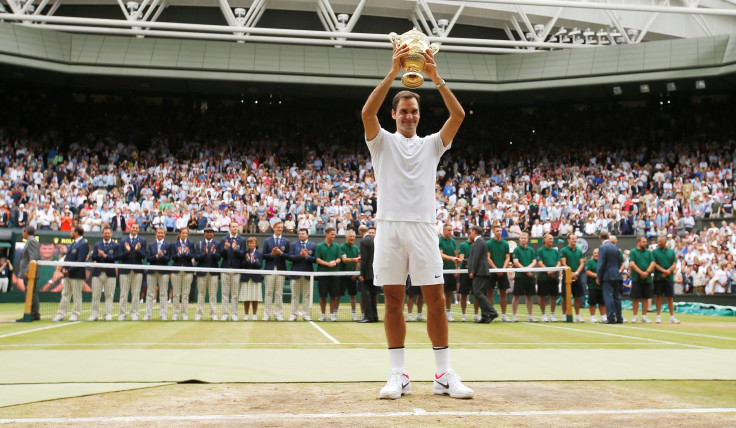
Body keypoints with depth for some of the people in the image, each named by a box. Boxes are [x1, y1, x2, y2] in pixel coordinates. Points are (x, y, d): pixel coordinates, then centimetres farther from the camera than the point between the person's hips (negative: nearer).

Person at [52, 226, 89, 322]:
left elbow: (80, 261, -18)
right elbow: (67, 258, 19)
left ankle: (75, 315, 6)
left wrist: (69, 271, -18)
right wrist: (63, 269, 0)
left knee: (76, 295, 0)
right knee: (65, 294, 9)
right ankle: (61, 314, 12)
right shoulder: (71, 245, 18)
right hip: (67, 274, 9)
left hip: (77, 275, -8)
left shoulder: (83, 244, -11)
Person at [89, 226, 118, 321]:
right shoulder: (97, 245, 16)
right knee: (95, 295, 3)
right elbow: (92, 257, 4)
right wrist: (98, 255, -15)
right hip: (97, 272, 2)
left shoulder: (115, 245, 6)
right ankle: (94, 314, 9)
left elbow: (115, 258, -7)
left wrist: (105, 256, -17)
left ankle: (108, 314, 5)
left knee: (109, 295, 0)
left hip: (110, 273, -2)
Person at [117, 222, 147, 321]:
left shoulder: (142, 241, 7)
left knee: (136, 293, 2)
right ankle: (122, 314, 9)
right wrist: (127, 251, -17)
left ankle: (134, 314, 8)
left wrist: (138, 250, -21)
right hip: (125, 269, 0)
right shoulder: (123, 241, 7)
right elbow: (119, 257, 1)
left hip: (137, 269, 0)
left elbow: (143, 256, -2)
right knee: (123, 293, 2)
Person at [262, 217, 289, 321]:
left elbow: (287, 256, 3)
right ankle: (267, 314, 7)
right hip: (270, 269, -1)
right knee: (268, 293, 2)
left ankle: (278, 314, 9)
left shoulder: (286, 241, 9)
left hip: (281, 269, 1)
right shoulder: (267, 241, 8)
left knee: (279, 293, 4)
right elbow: (264, 256, 3)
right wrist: (271, 254, -15)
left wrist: (281, 253, -16)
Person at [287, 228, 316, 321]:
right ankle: (294, 314, 10)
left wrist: (307, 256, -17)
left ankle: (306, 314, 9)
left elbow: (315, 259, -2)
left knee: (307, 295, 3)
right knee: (295, 295, 5)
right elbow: (290, 257, -4)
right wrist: (300, 255, -16)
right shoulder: (293, 245, 8)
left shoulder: (313, 245, 7)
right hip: (295, 273, 0)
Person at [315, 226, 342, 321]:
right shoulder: (319, 246, 2)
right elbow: (318, 259, -3)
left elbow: (339, 258, 6)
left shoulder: (337, 246, 10)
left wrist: (335, 262, -16)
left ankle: (332, 314, 11)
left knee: (333, 295, 2)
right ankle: (323, 314, 11)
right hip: (322, 273, -2)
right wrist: (328, 264, -16)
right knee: (322, 295, 1)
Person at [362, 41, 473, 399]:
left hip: (423, 227, 1)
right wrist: (393, 72, -13)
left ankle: (444, 374, 5)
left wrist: (436, 78, -6)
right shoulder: (383, 141, 12)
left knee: (436, 301, -3)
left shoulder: (431, 144, 16)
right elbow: (367, 112, -8)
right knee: (393, 302, 0)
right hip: (389, 226, -1)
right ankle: (398, 375, 6)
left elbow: (458, 115, 2)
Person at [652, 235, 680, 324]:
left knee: (670, 297, 3)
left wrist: (669, 271, -12)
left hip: (669, 277, 1)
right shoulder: (654, 252, 5)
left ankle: (672, 316, 9)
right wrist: (663, 271, -16)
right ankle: (658, 316, 6)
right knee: (658, 296, 0)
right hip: (658, 277, -1)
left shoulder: (671, 252, 10)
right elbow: (654, 264, -4)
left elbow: (674, 264, 5)